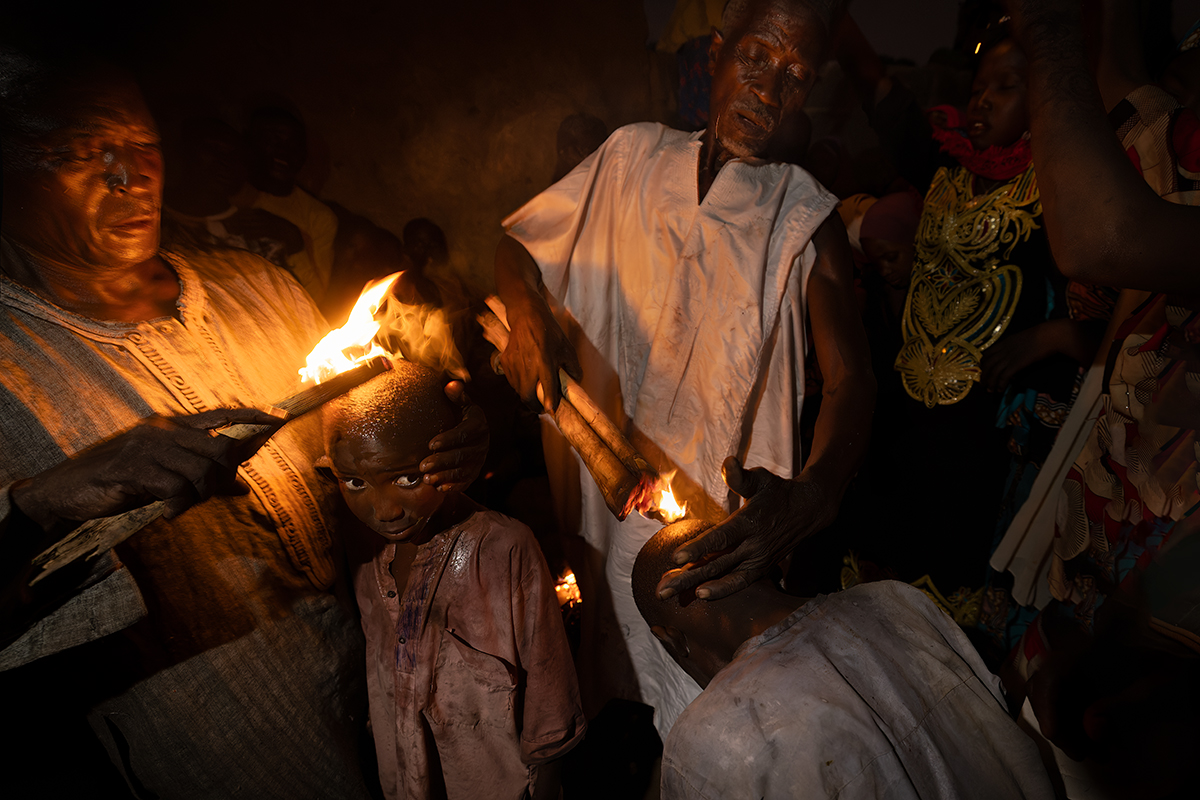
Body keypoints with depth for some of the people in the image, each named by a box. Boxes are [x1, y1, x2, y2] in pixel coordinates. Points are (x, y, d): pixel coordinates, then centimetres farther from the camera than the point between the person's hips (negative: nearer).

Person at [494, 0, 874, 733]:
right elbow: (516, 241, 10)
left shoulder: (806, 219, -6)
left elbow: (852, 378, -15)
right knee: (614, 668, 23)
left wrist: (807, 498, -35)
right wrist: (528, 315, -13)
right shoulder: (631, 158, 1)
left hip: (724, 525, -2)